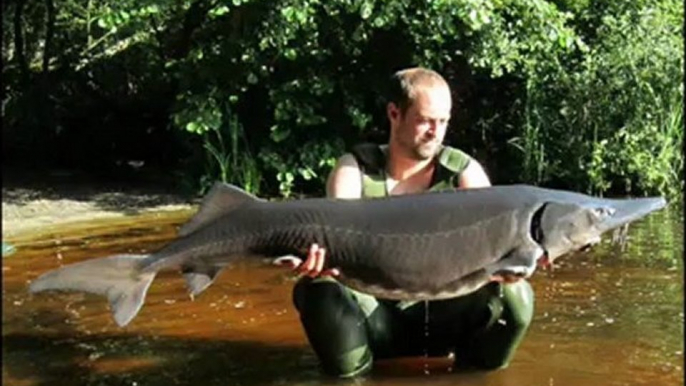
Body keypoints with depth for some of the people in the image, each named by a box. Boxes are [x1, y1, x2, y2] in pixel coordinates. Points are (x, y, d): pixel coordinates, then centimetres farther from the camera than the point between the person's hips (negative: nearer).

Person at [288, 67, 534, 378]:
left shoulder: (464, 172, -5)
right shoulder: (355, 170, -7)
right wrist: (318, 256, -50)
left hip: (442, 316, 1)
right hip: (372, 318, -1)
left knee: (515, 295, -25)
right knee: (315, 290, -30)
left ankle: (473, 370, 2)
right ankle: (352, 374, -5)